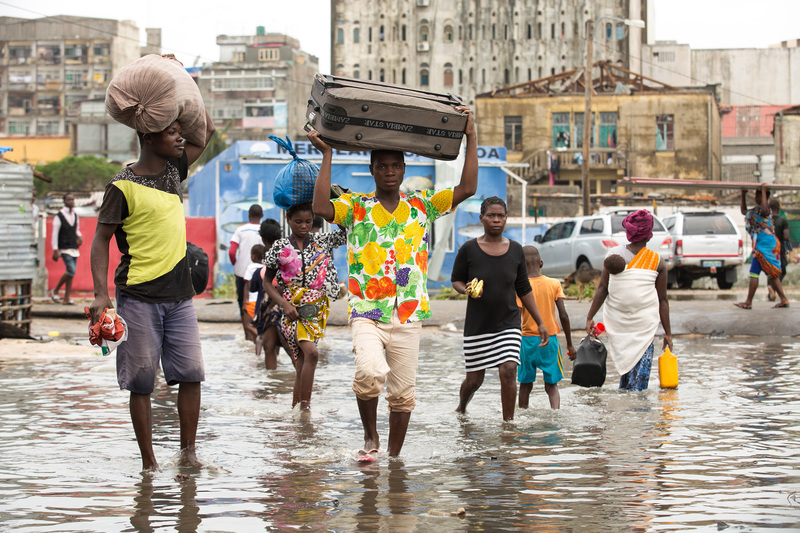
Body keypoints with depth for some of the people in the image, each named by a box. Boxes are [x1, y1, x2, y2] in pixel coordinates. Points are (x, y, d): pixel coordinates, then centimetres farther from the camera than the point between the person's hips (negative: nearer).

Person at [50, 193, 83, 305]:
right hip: (65, 248, -7)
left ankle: (67, 299, 6)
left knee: (71, 274, 3)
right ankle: (55, 291, -2)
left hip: (74, 248, 7)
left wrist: (79, 237, 3)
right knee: (71, 270, -18)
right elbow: (55, 234, -7)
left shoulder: (75, 215, 13)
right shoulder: (59, 216, -6)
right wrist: (55, 250, -11)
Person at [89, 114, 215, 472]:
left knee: (191, 372, 1)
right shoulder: (123, 187, -8)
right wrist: (101, 293, -15)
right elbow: (101, 239, -6)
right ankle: (148, 463, 7)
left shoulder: (174, 169, 10)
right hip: (139, 297, -6)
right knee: (141, 381, 1)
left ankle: (188, 454, 9)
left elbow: (207, 130, 21)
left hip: (179, 295, 6)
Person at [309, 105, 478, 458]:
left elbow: (467, 189, 3)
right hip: (366, 313, -3)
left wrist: (471, 138, -2)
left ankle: (394, 457, 21)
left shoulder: (422, 205, 11)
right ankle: (369, 435, -2)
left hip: (408, 316, 3)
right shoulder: (355, 207, 5)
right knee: (371, 372, -27)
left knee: (402, 392, 5)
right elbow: (321, 207, -14)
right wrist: (327, 155, -12)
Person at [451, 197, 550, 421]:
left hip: (508, 324, 1)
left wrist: (540, 323, 10)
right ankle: (461, 408, 38)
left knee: (508, 371, -15)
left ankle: (508, 422, -4)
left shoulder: (515, 250, 3)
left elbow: (524, 289, 11)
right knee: (475, 378, 6)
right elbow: (456, 279, 7)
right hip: (477, 325, -1)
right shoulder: (469, 249, -5)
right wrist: (466, 290, -17)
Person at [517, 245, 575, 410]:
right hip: (550, 340, 1)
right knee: (551, 385, 6)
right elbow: (563, 316, -3)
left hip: (528, 340, -1)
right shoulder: (554, 284, -1)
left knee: (525, 384, 13)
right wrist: (570, 345, 5)